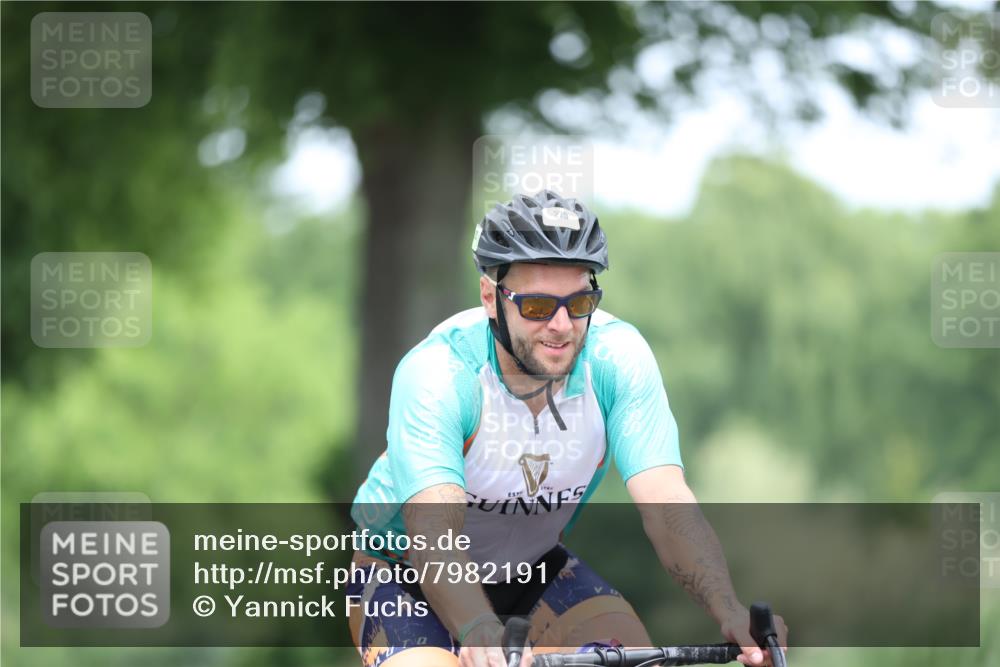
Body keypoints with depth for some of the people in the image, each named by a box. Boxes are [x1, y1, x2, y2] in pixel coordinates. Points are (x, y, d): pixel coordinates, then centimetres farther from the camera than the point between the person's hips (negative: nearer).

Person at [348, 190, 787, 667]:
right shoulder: (435, 373, -32)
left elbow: (666, 503, -30)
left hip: (529, 564, 4)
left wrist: (731, 613, -48)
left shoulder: (618, 357, -22)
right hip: (405, 569, -4)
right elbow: (433, 534, -44)